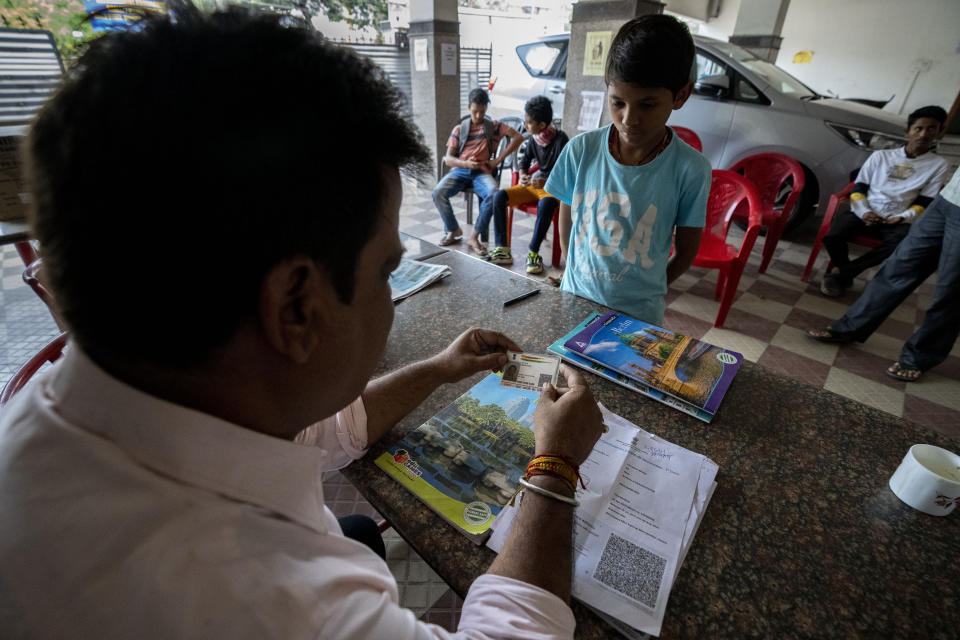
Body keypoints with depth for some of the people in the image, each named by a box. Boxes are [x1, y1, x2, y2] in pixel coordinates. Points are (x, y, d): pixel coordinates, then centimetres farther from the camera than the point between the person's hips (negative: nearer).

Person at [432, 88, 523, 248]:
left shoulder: (494, 126, 16)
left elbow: (518, 137, 6)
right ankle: (453, 230, -4)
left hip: (482, 172, -1)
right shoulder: (459, 128, 17)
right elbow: (448, 159, 8)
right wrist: (466, 163, -13)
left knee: (494, 193, -36)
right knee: (438, 192, -29)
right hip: (459, 170, 1)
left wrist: (498, 160, -2)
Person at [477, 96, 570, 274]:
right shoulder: (534, 138, 3)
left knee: (545, 204, -42)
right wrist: (523, 176, -5)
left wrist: (546, 181, -32)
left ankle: (533, 252, -30)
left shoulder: (560, 140, -14)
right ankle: (503, 250, -20)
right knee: (499, 196, -16)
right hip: (533, 184, 6)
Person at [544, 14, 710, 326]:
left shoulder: (691, 171, -13)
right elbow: (566, 228, 0)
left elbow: (686, 252, -2)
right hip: (574, 301, 2)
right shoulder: (580, 151, -10)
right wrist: (579, 279, 5)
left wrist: (643, 290, 3)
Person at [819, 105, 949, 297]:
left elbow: (925, 202, 8)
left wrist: (902, 218, -12)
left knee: (903, 241, -37)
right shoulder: (880, 155, 13)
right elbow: (858, 188, 8)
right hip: (864, 214, 0)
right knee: (832, 235, -33)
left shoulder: (938, 165, 12)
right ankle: (846, 274, -4)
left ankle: (840, 273, -24)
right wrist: (864, 211, -10)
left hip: (896, 222, 0)